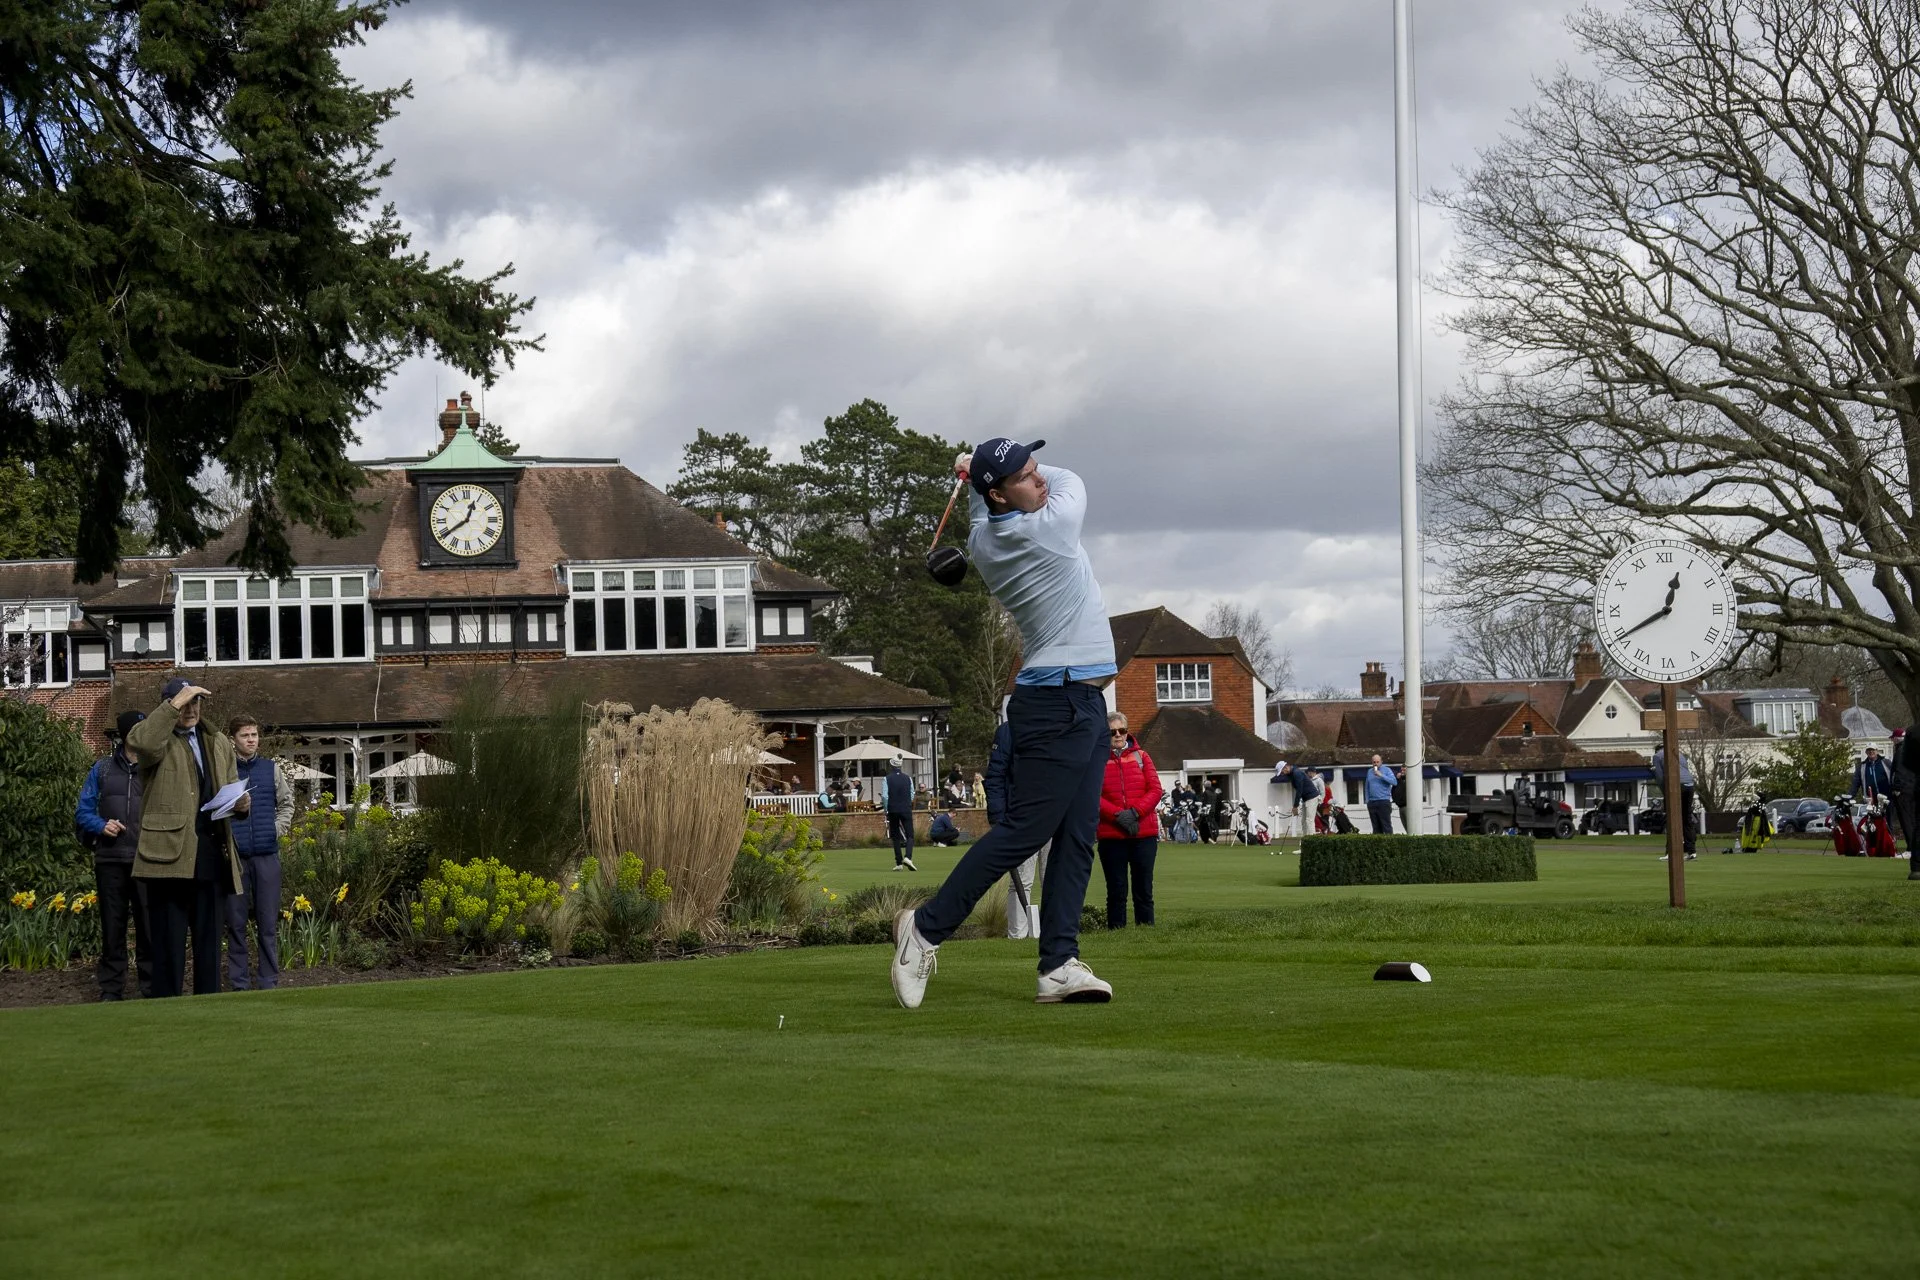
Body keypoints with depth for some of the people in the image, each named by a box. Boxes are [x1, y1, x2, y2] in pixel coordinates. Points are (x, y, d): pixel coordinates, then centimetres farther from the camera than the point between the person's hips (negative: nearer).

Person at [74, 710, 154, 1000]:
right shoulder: (103, 769, 10)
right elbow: (83, 812, 11)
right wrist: (101, 826, -8)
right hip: (110, 859, 1)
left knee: (149, 929, -2)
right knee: (112, 927, 5)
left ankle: (152, 990, 5)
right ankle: (111, 992, 11)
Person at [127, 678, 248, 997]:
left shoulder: (219, 743, 20)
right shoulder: (158, 738, 1)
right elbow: (141, 743, -24)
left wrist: (242, 804, 2)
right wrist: (174, 705, -20)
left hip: (211, 857, 6)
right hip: (169, 853, -6)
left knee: (209, 944, 10)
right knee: (169, 944, -3)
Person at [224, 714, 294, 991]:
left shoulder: (271, 769, 8)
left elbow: (286, 804, 16)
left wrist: (278, 829, 3)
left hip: (267, 854, 2)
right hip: (234, 854, -2)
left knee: (268, 922, 3)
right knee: (236, 922, 3)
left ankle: (269, 981, 9)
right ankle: (238, 983, 8)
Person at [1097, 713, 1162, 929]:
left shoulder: (1141, 756, 9)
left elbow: (1155, 790, 3)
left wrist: (1135, 812, -12)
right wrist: (1118, 815, -16)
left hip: (1144, 833, 1)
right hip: (1111, 835, -1)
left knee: (1144, 889, 4)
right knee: (1116, 891, 2)